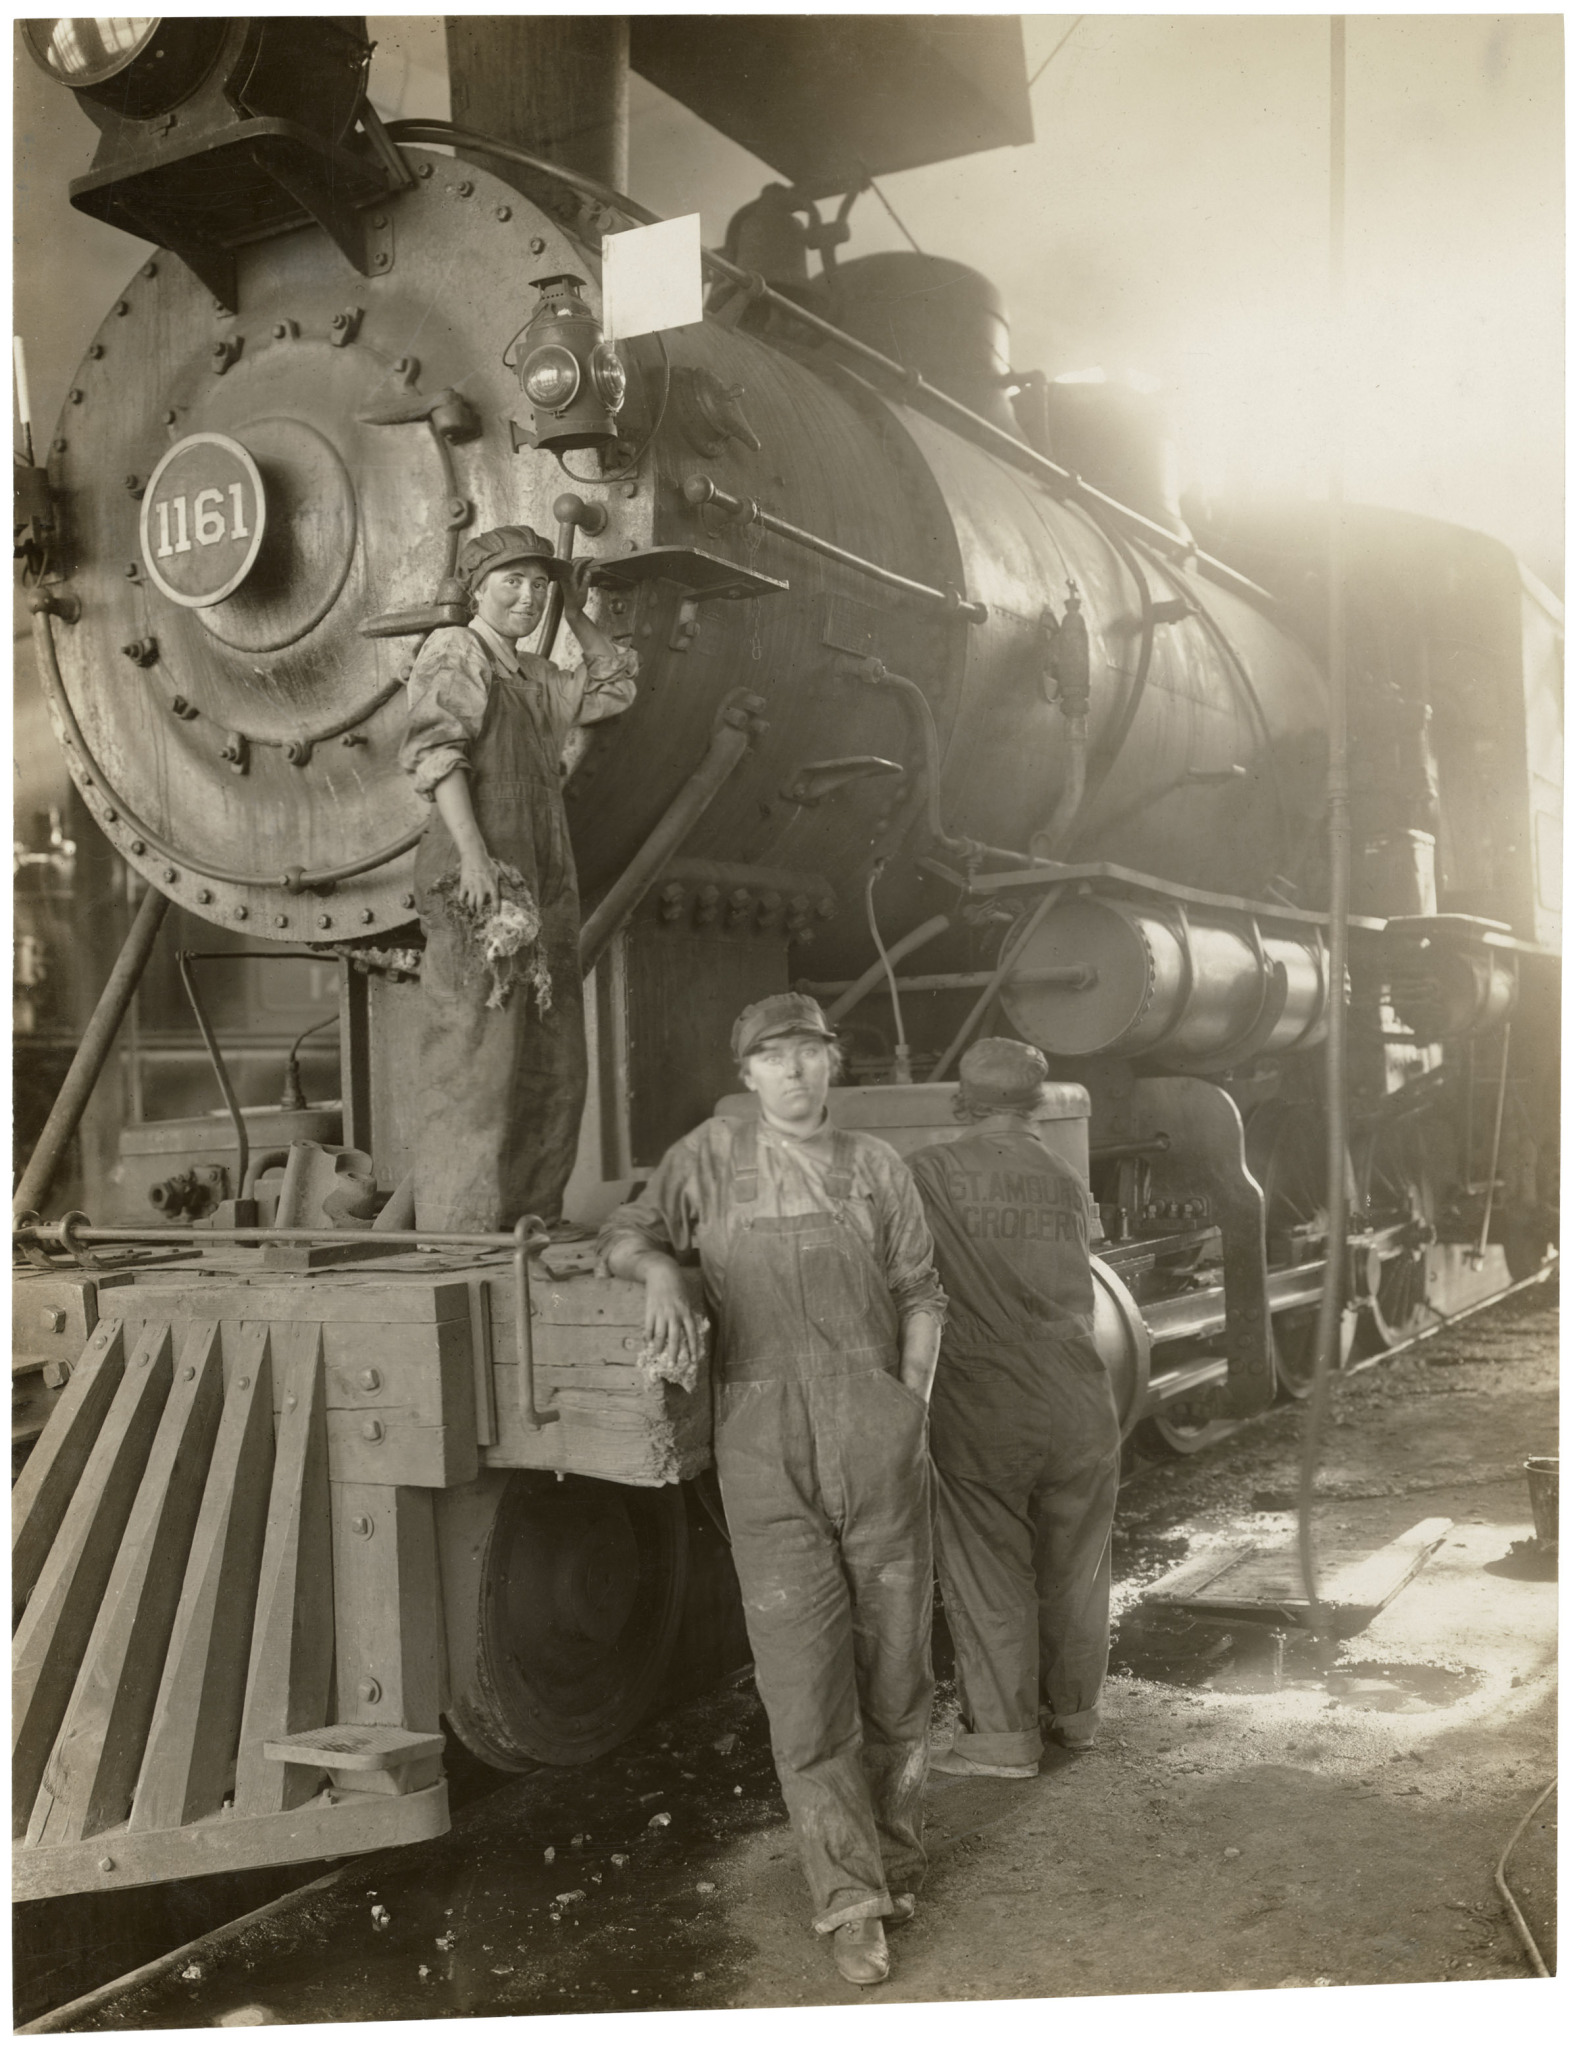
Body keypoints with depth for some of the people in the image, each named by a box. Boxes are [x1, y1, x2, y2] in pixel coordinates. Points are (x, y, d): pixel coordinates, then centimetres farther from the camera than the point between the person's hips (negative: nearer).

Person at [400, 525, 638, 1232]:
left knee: (550, 1065, 8)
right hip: (482, 880, -9)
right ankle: (461, 1231, -9)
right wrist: (473, 852, -22)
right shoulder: (453, 651, 1)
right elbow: (434, 751, -12)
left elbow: (617, 684, 37)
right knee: (477, 1054, -11)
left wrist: (575, 615, 24)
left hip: (544, 884, 9)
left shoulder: (535, 678, 23)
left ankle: (531, 1222, 14)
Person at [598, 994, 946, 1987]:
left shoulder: (875, 1163, 10)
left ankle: (894, 1853, 30)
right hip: (766, 1447, -1)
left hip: (878, 1435, 2)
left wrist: (913, 1406, 3)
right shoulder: (714, 1155, 7)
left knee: (894, 1656, 10)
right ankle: (851, 1902, 6)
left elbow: (920, 1293, 13)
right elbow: (626, 1232, 11)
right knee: (803, 1674, -4)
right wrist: (660, 1270, -12)